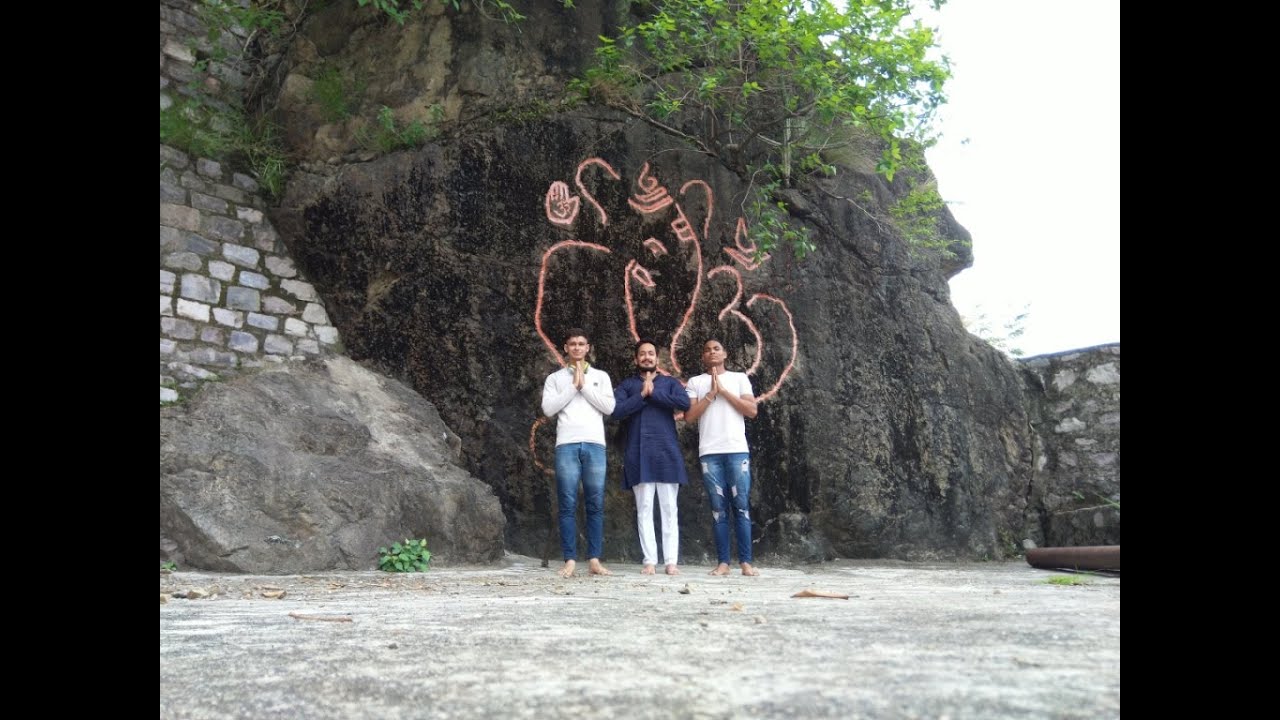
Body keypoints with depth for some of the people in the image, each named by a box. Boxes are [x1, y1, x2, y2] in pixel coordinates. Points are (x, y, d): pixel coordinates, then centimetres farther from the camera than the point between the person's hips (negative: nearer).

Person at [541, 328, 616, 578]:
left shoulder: (601, 376, 16)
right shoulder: (555, 378, 14)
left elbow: (609, 407, 3)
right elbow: (548, 409, 0)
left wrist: (584, 385, -1)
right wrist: (573, 386, -1)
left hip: (595, 444, 1)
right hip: (566, 445, -1)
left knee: (595, 505, 0)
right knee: (568, 505, -3)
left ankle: (594, 560, 4)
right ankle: (570, 560, 1)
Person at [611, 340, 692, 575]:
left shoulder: (670, 382, 14)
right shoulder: (627, 385, 14)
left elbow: (685, 403, -7)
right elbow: (616, 411, -5)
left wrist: (654, 392, -7)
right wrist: (643, 395, -7)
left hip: (666, 452, 0)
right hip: (639, 454, 0)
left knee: (669, 509, -1)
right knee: (644, 509, -1)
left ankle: (671, 561, 2)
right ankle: (650, 561, 3)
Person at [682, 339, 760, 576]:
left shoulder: (739, 378, 13)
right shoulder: (695, 382, 13)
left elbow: (752, 410, 1)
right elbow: (689, 416, 2)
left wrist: (724, 391, -3)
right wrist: (711, 393, -4)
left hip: (737, 450, 0)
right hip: (709, 453, 0)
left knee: (741, 506, -3)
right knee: (718, 508, 0)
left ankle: (746, 562, -1)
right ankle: (723, 562, 2)